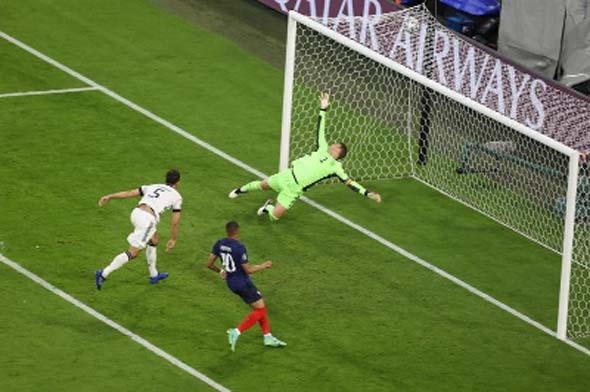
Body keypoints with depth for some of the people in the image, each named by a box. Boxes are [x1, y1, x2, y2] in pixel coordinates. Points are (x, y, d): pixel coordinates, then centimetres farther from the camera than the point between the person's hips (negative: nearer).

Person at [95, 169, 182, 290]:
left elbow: (130, 192, 14)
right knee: (133, 253, -2)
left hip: (136, 212, 7)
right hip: (148, 218, -7)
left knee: (154, 241, 30)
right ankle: (104, 274, -10)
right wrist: (173, 239, 25)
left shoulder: (153, 187, 25)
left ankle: (154, 275, 39)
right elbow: (175, 222, 13)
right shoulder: (176, 196, 14)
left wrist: (110, 196, 11)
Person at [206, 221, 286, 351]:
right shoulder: (239, 247, -25)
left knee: (260, 307, 18)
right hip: (243, 282, -9)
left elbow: (209, 264, 2)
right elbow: (248, 269, -20)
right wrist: (264, 266, -4)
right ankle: (236, 332, -10)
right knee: (260, 309, 0)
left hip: (231, 282, 9)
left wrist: (220, 271, 20)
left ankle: (268, 337, 21)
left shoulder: (219, 244, -3)